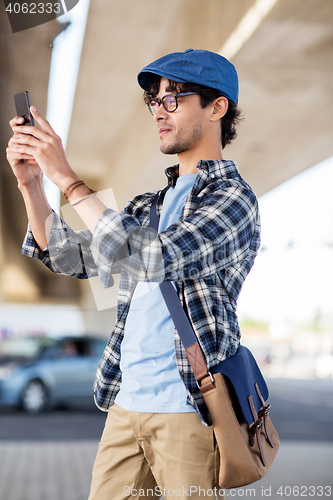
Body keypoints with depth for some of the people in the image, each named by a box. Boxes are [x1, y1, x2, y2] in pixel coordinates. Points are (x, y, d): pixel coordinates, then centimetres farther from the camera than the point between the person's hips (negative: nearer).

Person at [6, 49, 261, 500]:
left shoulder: (232, 198, -7)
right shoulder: (151, 205, 17)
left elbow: (151, 258, -21)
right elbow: (74, 257, 16)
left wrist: (68, 180, -17)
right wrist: (31, 184, 3)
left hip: (187, 409, -6)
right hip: (126, 404, 7)